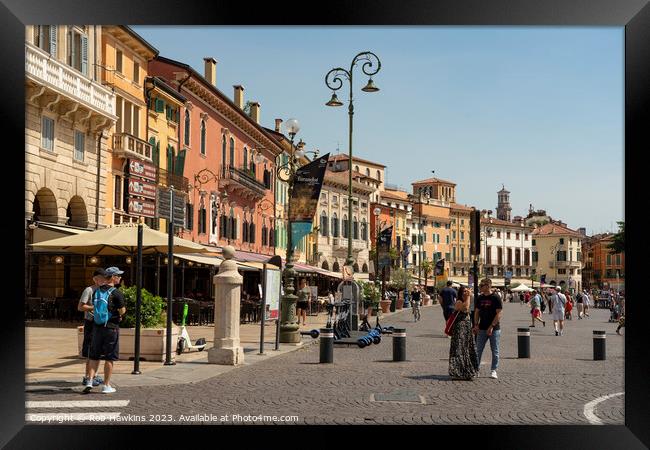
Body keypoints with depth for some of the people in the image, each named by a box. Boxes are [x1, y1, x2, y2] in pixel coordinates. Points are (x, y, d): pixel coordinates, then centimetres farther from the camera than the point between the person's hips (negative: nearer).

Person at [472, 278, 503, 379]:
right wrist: (476, 325, 1)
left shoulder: (496, 298, -9)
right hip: (482, 329, 5)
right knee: (478, 350, 5)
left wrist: (491, 326, -18)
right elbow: (477, 312, 12)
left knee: (495, 351, 4)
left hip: (494, 329, -5)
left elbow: (499, 314, -12)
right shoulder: (480, 298, 7)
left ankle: (493, 371, 13)